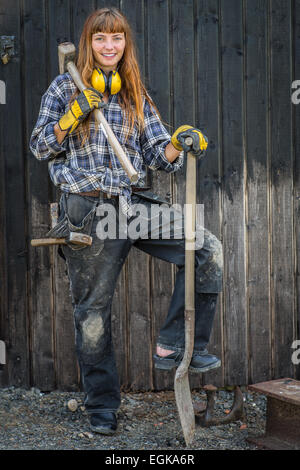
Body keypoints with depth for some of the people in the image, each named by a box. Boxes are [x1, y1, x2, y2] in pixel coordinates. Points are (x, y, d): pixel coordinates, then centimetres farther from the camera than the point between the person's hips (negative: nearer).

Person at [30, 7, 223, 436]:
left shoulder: (136, 97, 14)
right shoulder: (64, 88, 5)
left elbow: (156, 156, 9)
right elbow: (40, 148, 3)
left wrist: (179, 143, -12)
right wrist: (73, 117, -12)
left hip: (134, 204, 4)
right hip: (87, 209, -3)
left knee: (207, 248, -14)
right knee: (92, 307, 2)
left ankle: (174, 346, -6)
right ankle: (102, 405, 17)